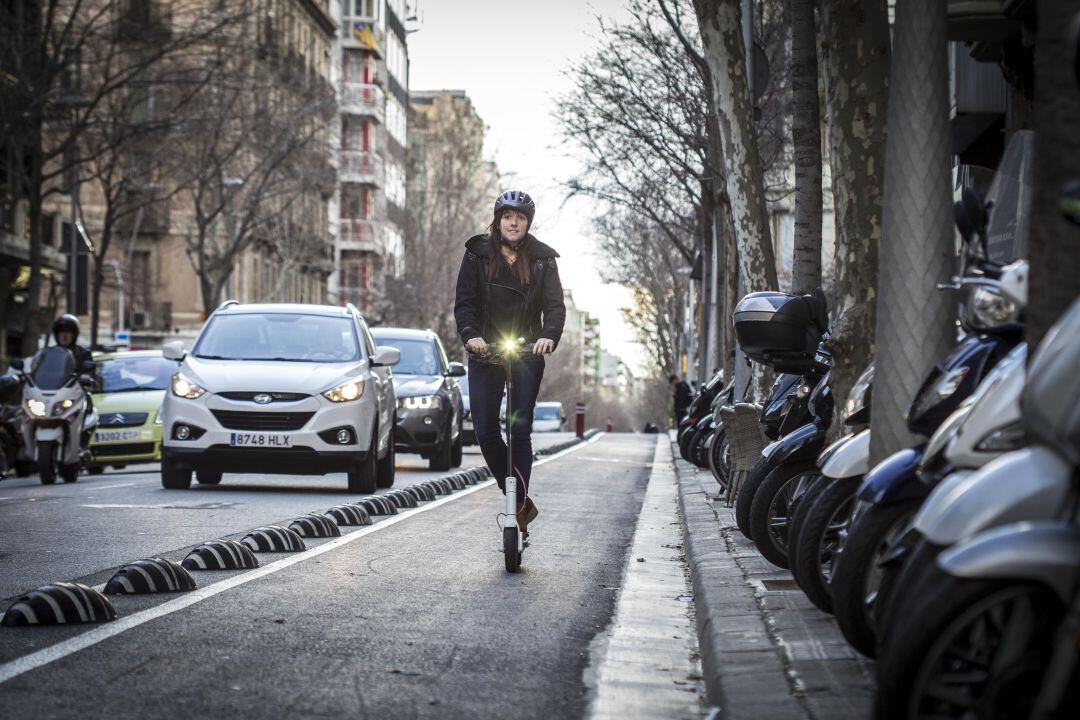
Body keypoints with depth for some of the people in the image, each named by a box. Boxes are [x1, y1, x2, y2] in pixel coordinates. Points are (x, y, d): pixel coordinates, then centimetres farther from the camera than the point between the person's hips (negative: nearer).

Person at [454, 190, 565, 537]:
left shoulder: (542, 259, 3)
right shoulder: (477, 255, 3)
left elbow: (555, 304, -5)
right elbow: (464, 302, -2)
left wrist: (550, 336, -25)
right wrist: (470, 335, -21)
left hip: (528, 352, -1)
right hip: (485, 352, 1)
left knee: (520, 430, -8)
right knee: (485, 431, -5)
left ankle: (520, 503, -4)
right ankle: (520, 499, 9)